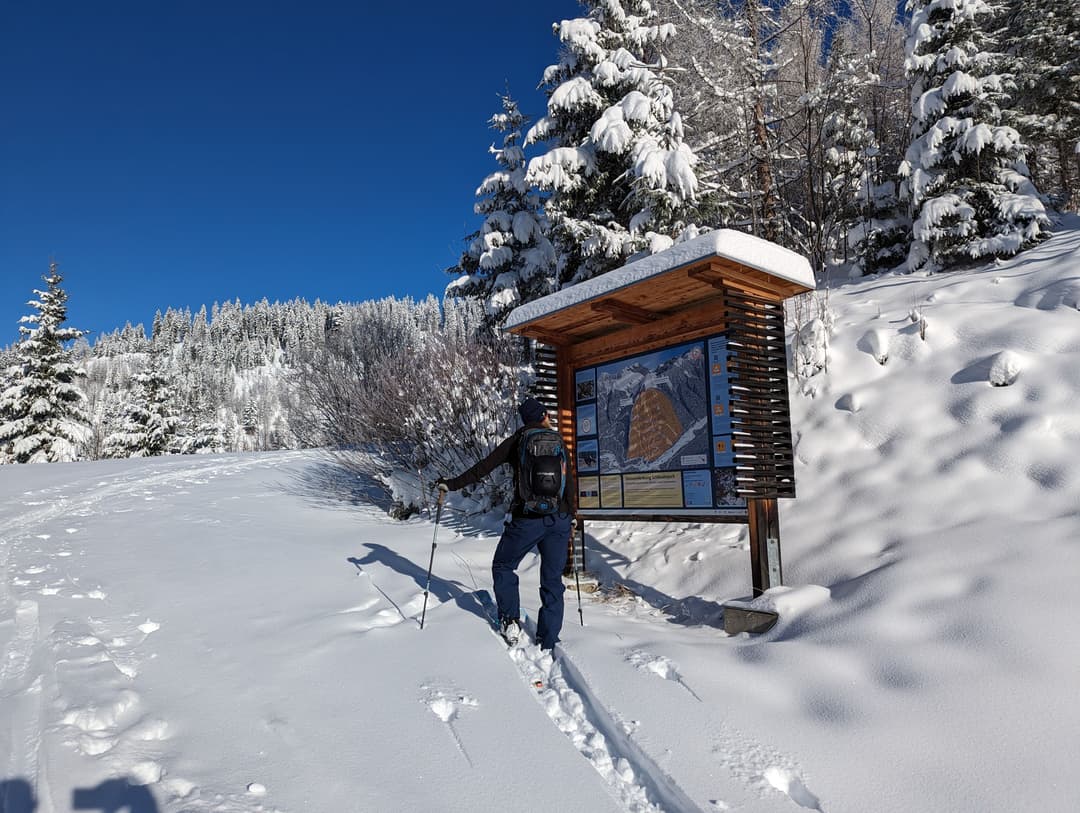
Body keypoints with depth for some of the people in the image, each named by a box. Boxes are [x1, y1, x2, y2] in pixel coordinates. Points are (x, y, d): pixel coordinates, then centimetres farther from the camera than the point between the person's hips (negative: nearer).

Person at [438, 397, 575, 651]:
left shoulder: (517, 440, 2)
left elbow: (484, 468, -2)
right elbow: (569, 482, 9)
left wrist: (452, 484, 7)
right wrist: (569, 516, 21)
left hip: (526, 519, -2)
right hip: (559, 520, 3)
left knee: (503, 567, 19)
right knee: (552, 580, 10)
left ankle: (510, 621, 8)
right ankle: (549, 643, 11)